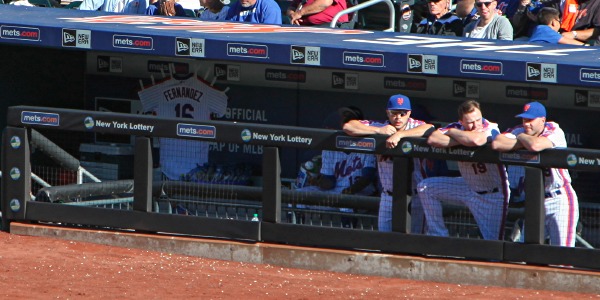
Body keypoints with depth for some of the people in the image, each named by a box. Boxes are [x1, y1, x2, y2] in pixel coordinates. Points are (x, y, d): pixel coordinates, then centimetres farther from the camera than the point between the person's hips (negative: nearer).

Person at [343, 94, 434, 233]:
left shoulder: (415, 126, -9)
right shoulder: (379, 126, -2)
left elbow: (429, 128, -32)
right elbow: (348, 126, -10)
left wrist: (399, 134, -39)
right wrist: (379, 131, -20)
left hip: (415, 195, -3)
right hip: (388, 195, 3)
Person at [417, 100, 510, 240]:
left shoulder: (490, 129, -23)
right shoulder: (457, 128, -10)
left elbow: (475, 140, -46)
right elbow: (432, 139, -26)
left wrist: (452, 133, -26)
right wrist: (463, 141, -30)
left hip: (493, 193, -5)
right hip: (468, 186, 5)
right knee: (425, 187, 1)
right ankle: (438, 237, 10)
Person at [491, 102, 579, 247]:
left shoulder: (554, 131, -15)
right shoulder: (519, 131, 0)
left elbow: (535, 145, -35)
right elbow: (496, 144, -17)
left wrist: (521, 137, -14)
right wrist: (524, 143, -18)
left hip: (560, 198, -6)